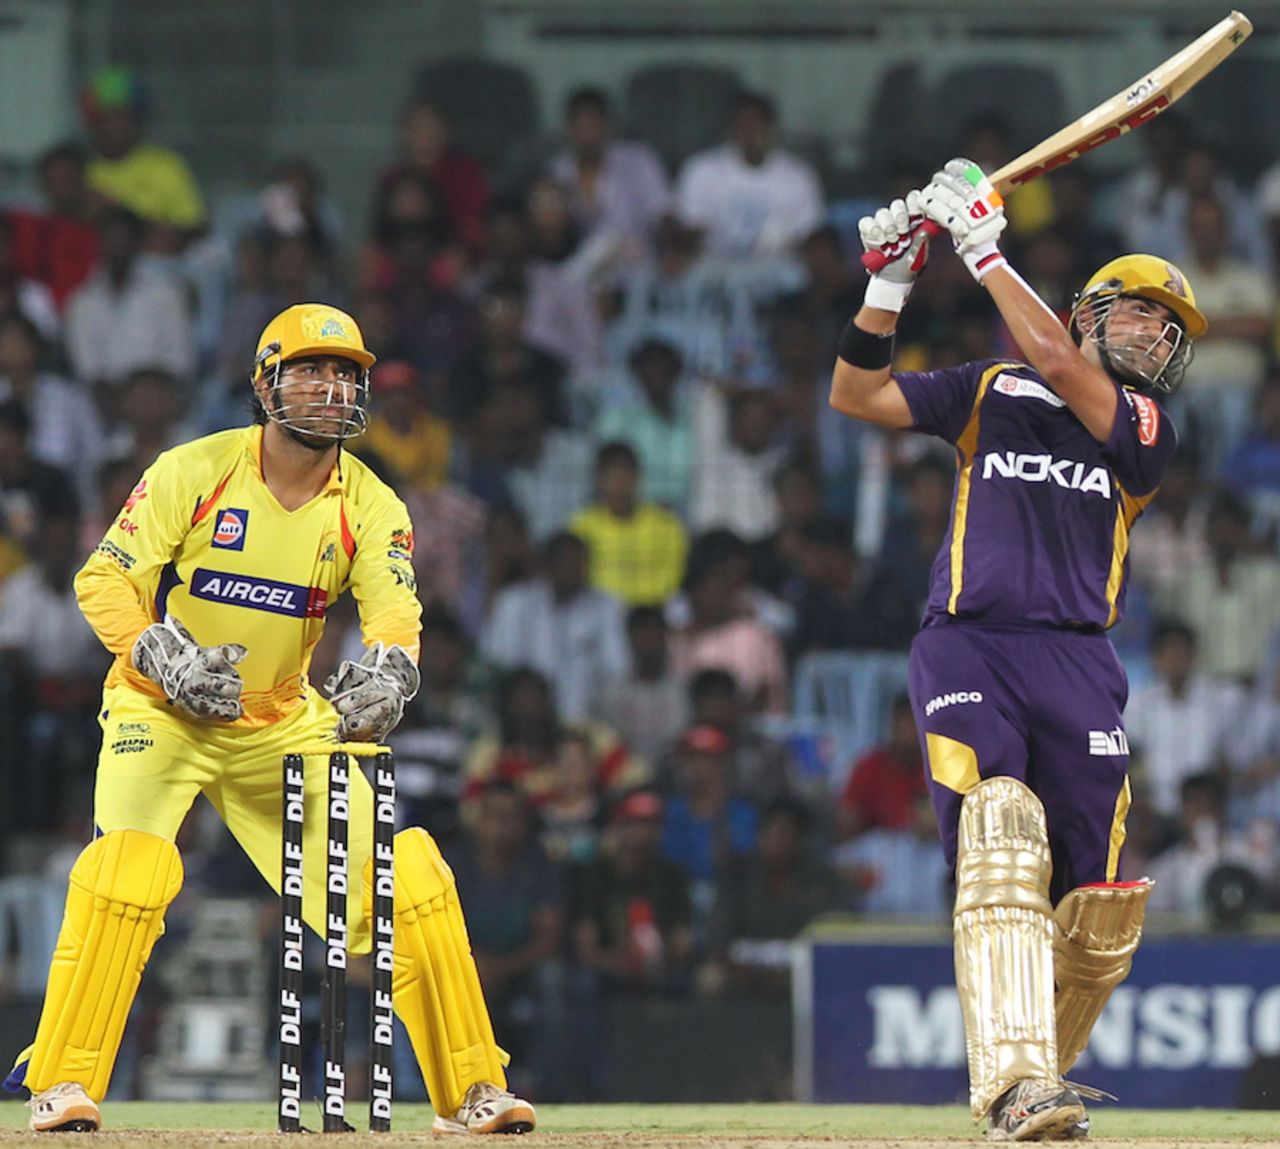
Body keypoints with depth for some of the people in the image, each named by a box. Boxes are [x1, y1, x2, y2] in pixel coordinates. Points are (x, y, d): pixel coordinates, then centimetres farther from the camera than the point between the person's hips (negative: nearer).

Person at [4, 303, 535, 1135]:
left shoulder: (370, 506, -7)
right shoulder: (193, 472, -14)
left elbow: (393, 610, -22)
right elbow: (105, 581, -12)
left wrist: (386, 671, -45)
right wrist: (164, 658, -29)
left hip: (283, 724, 3)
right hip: (161, 714, -3)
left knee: (406, 873, -6)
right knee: (130, 866, -27)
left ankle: (471, 1090, 4)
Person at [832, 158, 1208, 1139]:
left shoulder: (1147, 431, 13)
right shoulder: (992, 392, 20)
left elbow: (1058, 365, -4)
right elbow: (857, 394, 17)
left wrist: (986, 252, -3)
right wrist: (890, 283, 6)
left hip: (1078, 663, 1)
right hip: (966, 649, -1)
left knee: (1099, 912, -3)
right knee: (999, 843, -22)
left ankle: (1041, 1072, 21)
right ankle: (1013, 1081, -31)